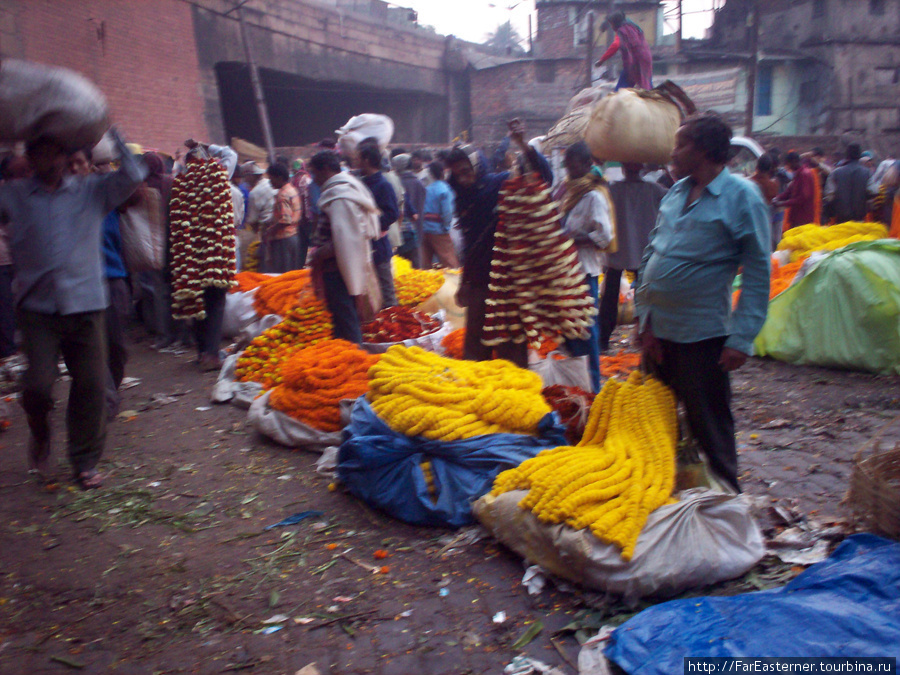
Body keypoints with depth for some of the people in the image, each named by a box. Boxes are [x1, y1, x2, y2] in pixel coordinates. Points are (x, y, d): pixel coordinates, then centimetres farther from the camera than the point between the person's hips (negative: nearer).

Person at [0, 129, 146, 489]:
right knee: (38, 385, -9)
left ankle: (85, 463, 17)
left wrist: (111, 133, -2)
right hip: (37, 307, -1)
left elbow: (133, 175, 1)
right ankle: (40, 435, 26)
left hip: (85, 304, 1)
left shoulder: (92, 190, 8)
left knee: (90, 385, 2)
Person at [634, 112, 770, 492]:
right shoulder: (676, 191, 8)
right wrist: (644, 319, 6)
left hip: (703, 336, -7)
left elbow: (758, 272, -13)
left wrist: (742, 339, -18)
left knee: (709, 428, 5)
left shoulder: (741, 196, -11)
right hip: (659, 329, 7)